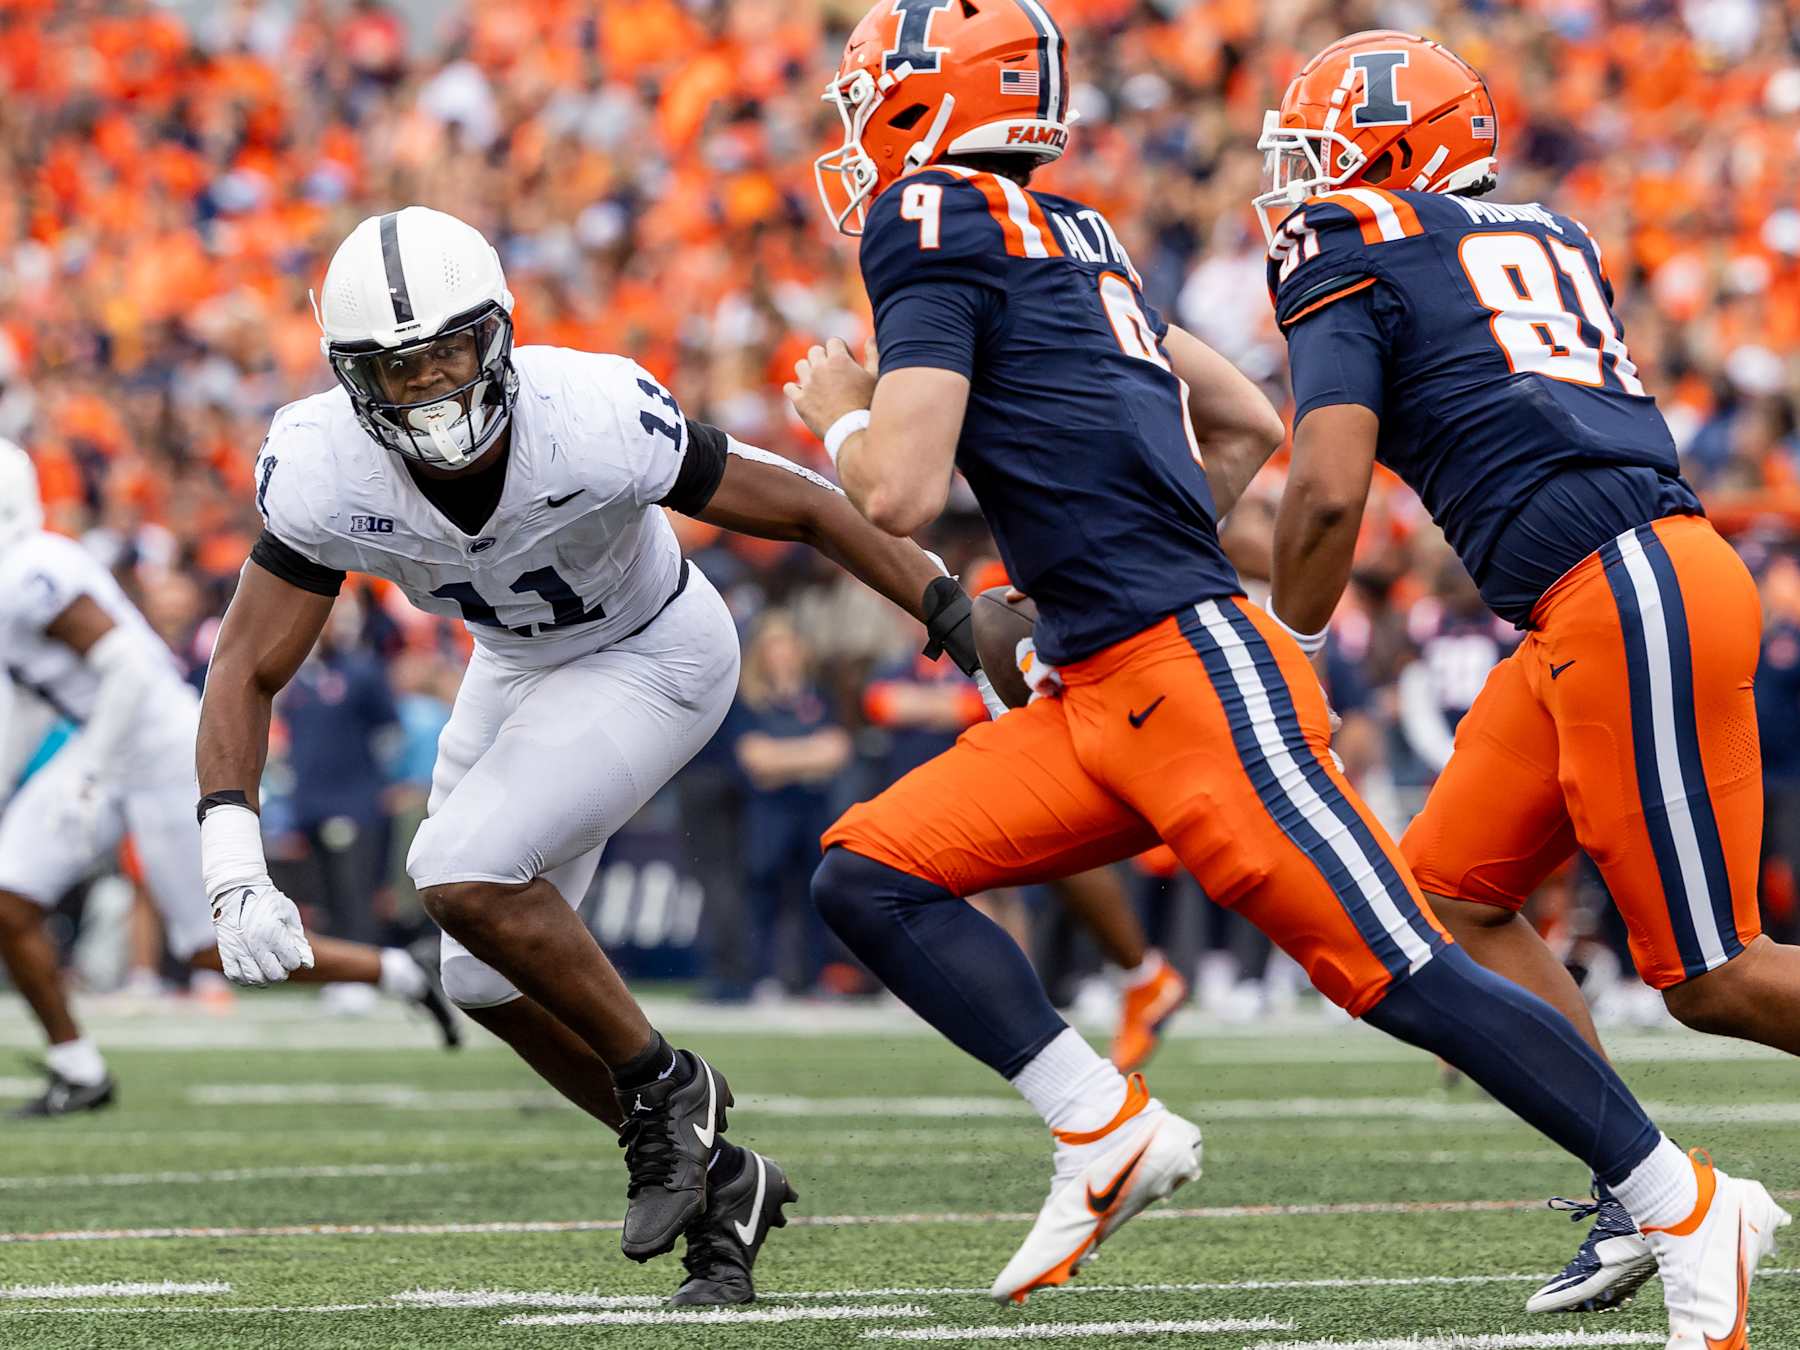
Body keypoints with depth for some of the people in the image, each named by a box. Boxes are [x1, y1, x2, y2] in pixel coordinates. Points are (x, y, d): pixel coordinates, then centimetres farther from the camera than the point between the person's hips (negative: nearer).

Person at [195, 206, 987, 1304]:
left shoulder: (597, 422, -36)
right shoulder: (326, 472, -26)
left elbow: (801, 509, -23)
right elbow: (251, 669, -18)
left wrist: (958, 617, -20)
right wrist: (233, 863, -31)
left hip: (653, 658, -6)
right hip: (521, 667, 6)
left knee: (463, 875, -25)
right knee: (492, 984, 8)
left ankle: (665, 1090, -5)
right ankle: (720, 1185, 24)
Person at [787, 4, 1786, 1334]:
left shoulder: (935, 222, -7)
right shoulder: (1070, 239, 20)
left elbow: (903, 492, -15)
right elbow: (1249, 425, 28)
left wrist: (840, 418, 6)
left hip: (1194, 674, -10)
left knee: (1400, 972, -9)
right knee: (870, 877, 3)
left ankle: (1692, 1212, -4)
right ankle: (1107, 1134, -3)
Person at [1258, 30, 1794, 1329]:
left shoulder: (1348, 259, 0)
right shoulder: (1550, 236, 23)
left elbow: (1329, 494, -10)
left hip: (1626, 596, -9)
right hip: (1612, 603, 9)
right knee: (1453, 894, 11)